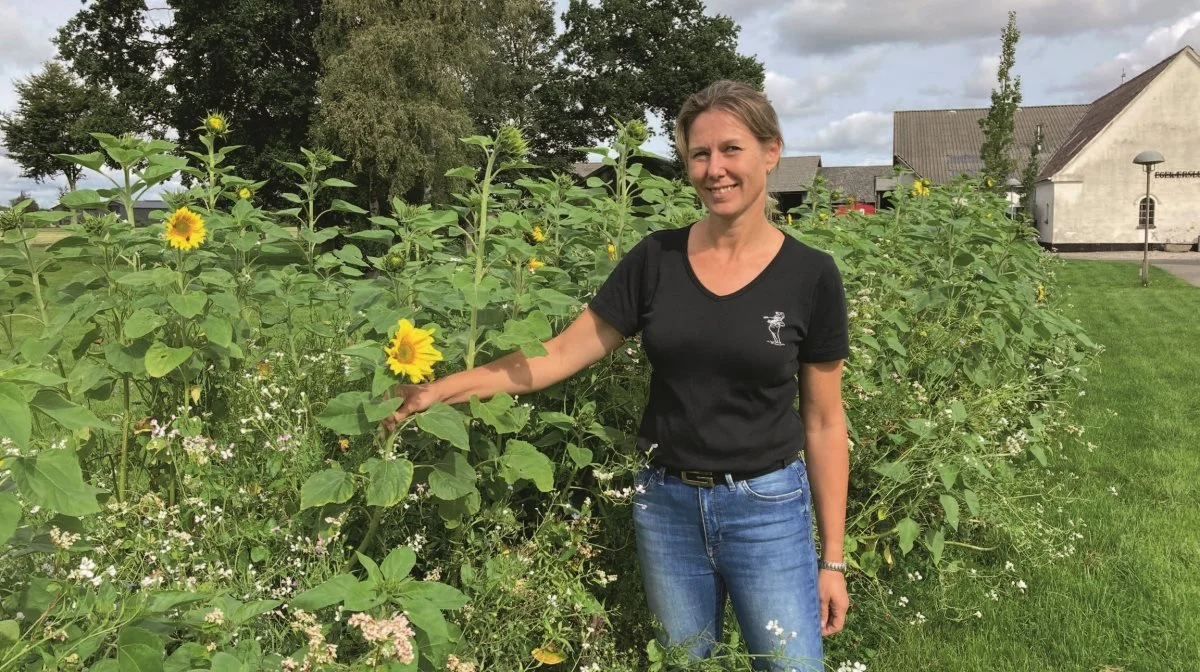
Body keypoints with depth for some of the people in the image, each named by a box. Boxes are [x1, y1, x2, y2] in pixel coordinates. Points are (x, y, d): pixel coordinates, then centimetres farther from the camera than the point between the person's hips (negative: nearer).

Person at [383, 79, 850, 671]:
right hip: (665, 504, 2)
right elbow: (561, 355, -3)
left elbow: (823, 422, -1)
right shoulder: (656, 260, -3)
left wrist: (832, 557, 1)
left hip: (767, 508, -1)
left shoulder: (811, 276, -6)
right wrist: (441, 390, -13)